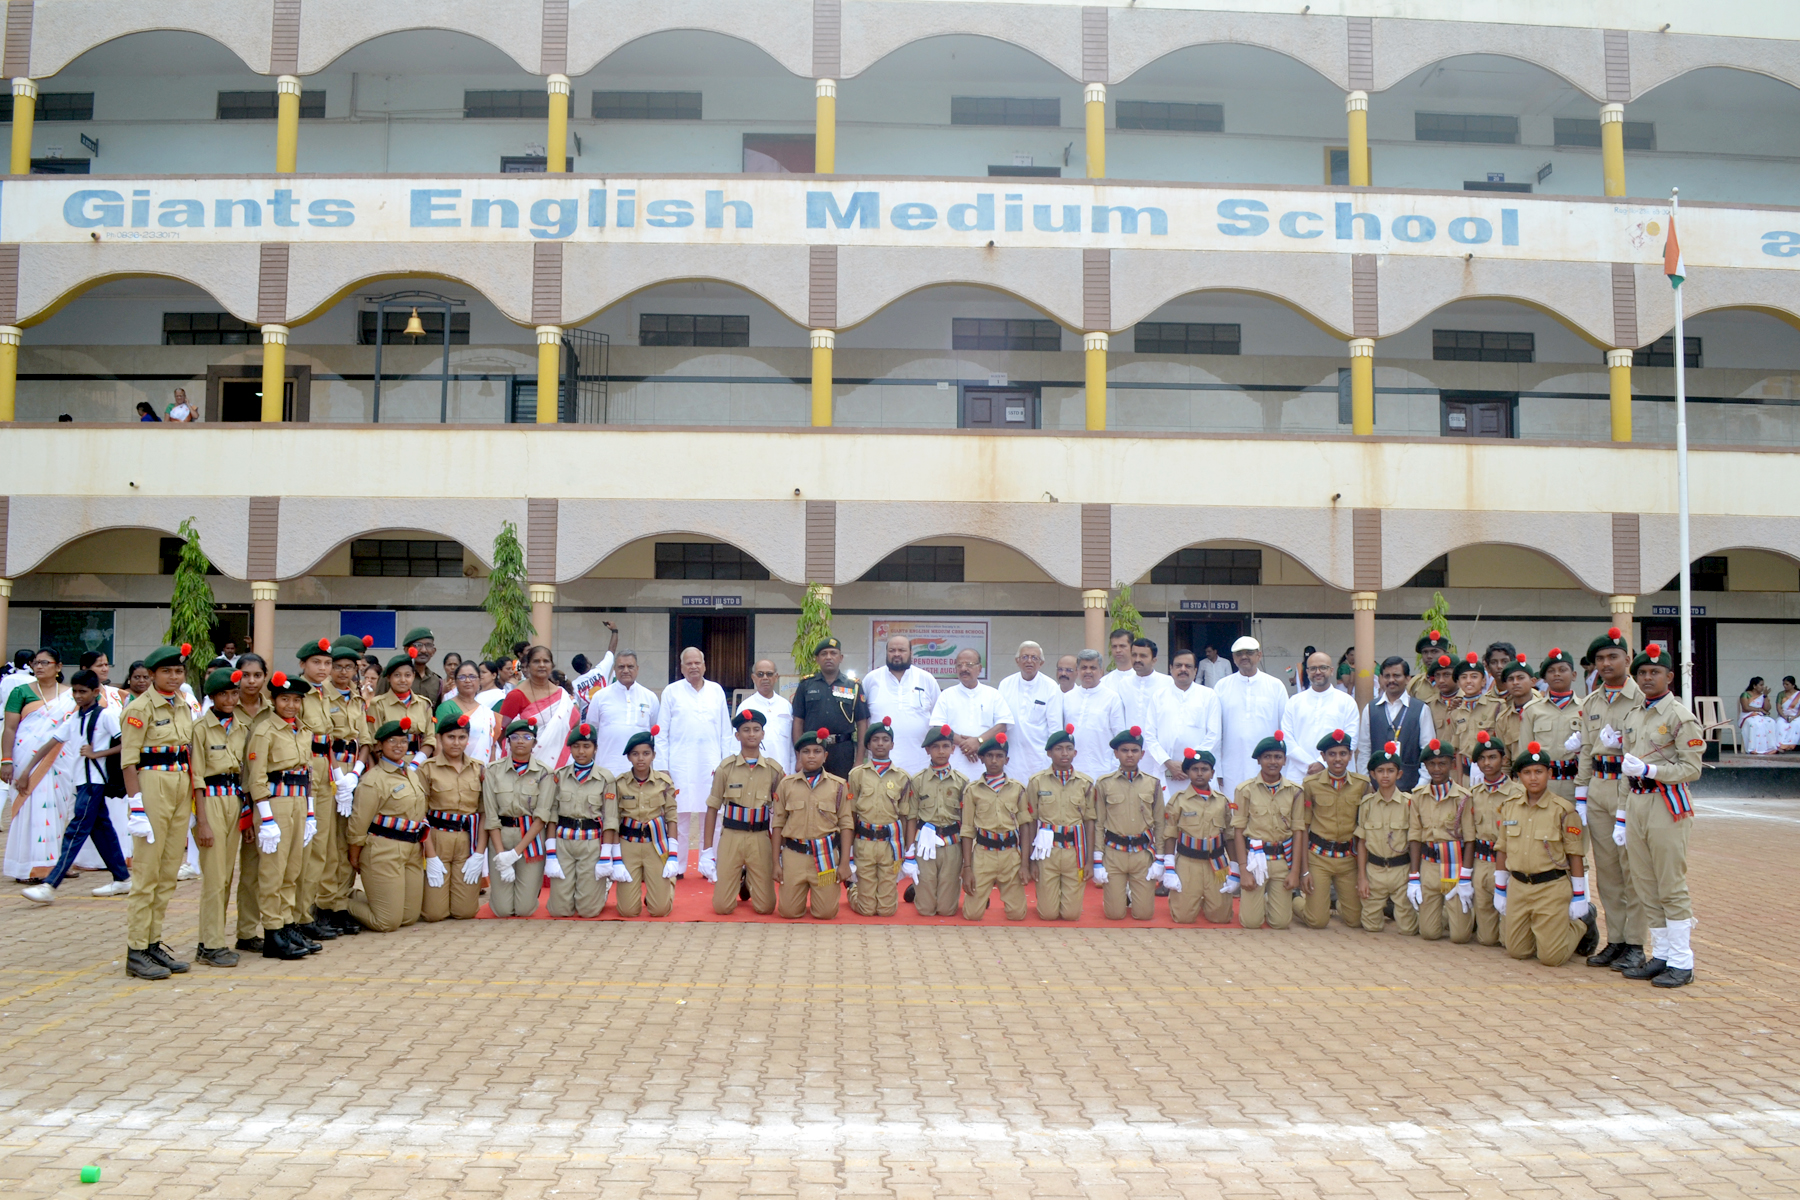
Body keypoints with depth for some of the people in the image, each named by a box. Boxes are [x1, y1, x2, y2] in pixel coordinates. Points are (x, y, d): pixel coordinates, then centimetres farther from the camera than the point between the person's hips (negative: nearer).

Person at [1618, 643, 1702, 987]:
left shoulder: (1681, 716, -7)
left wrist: (1648, 769, -21)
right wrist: (1622, 817, 17)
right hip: (1636, 803, 7)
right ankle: (1661, 955, 18)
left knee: (1672, 887, -4)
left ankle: (1682, 963, 2)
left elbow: (1691, 769, -11)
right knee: (1646, 887, 10)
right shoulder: (1632, 717, 15)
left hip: (1667, 804, -7)